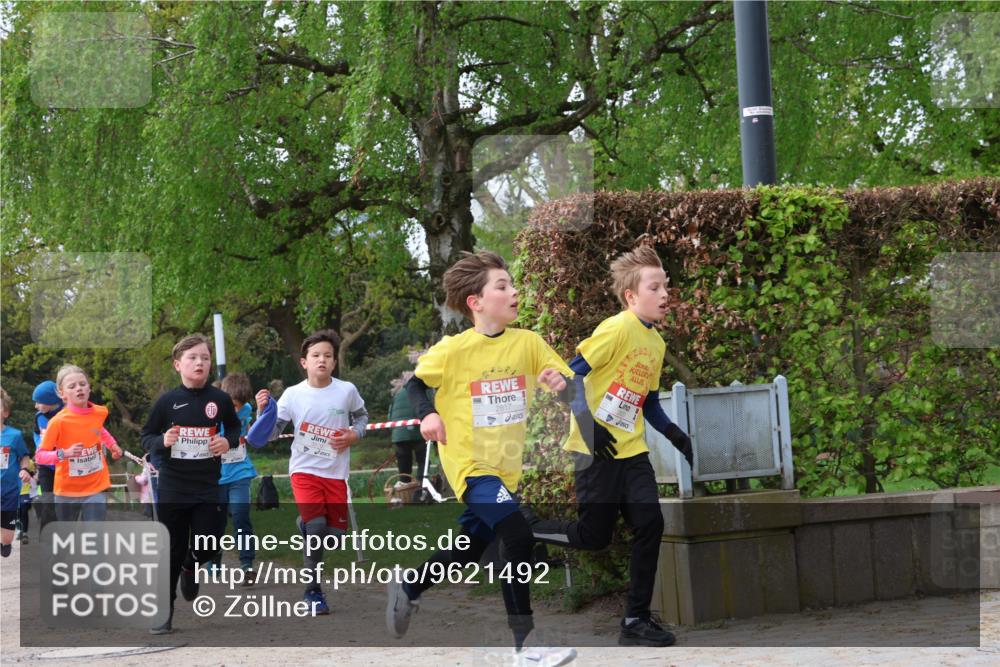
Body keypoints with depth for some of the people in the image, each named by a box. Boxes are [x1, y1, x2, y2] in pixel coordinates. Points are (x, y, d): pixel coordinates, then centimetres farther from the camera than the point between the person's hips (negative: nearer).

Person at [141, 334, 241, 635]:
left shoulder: (219, 399, -1)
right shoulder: (167, 401, -4)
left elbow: (234, 427, 16)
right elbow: (146, 437, 3)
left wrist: (228, 442, -5)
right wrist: (162, 441, -18)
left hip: (207, 489, 1)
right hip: (172, 490, -1)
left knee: (207, 547, -5)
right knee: (172, 551, 4)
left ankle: (190, 567, 32)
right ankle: (165, 612, 16)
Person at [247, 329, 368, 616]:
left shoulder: (347, 391, -5)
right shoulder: (292, 394, -7)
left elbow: (362, 416, 14)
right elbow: (270, 433, -3)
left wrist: (353, 436, -5)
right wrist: (263, 411, -21)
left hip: (336, 472, 2)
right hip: (304, 469, -2)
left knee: (336, 533, 5)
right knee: (316, 526, -18)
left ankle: (306, 523, 42)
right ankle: (312, 591, -3)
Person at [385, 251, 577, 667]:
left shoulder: (528, 342, -3)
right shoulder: (452, 350, -13)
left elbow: (565, 377, 1)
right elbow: (415, 384, 1)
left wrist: (560, 381, -22)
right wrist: (428, 414, -18)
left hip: (507, 465, 6)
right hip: (470, 463, -6)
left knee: (473, 547, 19)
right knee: (519, 538, -21)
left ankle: (409, 586, 46)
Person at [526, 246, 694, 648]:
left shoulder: (656, 342, 12)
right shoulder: (617, 328, -13)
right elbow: (571, 374, -16)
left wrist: (675, 435, 7)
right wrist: (587, 424, -25)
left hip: (632, 451, 7)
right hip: (597, 450, -7)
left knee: (651, 525, -6)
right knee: (593, 537, -4)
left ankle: (636, 621, 2)